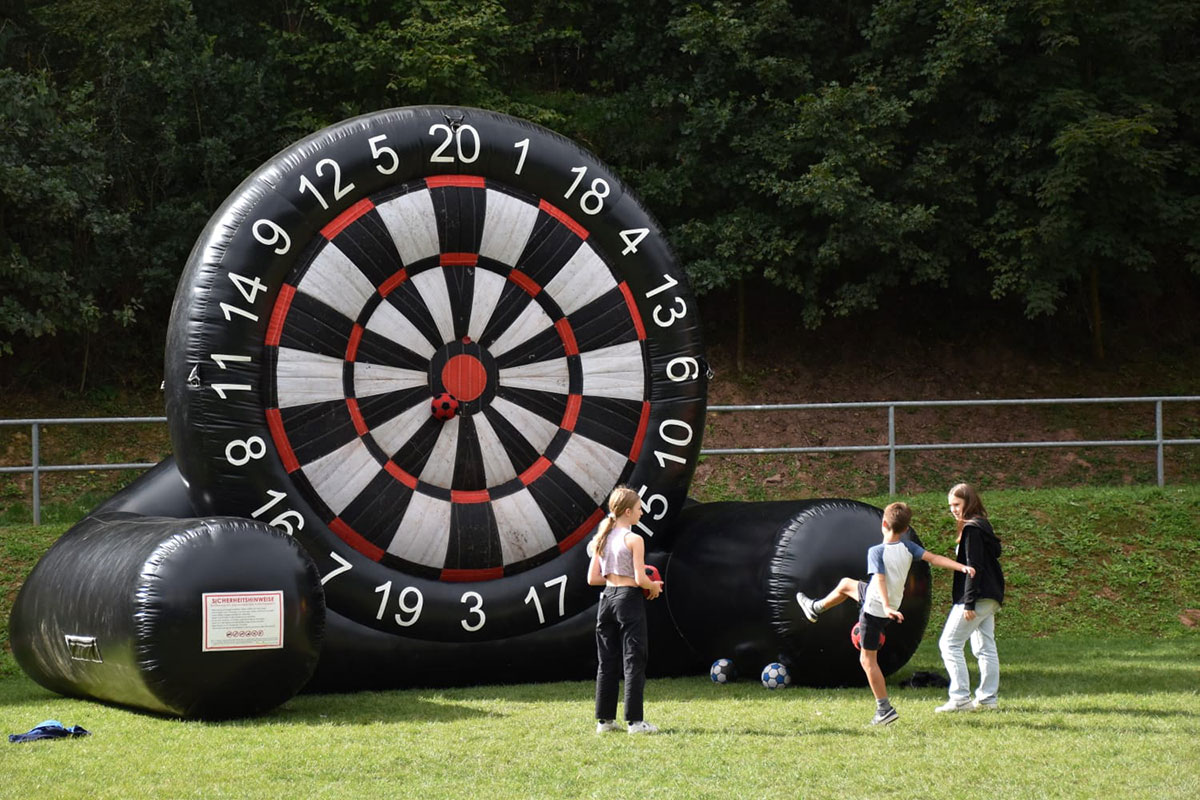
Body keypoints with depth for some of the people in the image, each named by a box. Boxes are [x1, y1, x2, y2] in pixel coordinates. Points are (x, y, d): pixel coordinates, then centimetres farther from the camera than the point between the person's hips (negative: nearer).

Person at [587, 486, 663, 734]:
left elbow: (593, 578, 7)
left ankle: (605, 719, 14)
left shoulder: (602, 538, 8)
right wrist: (654, 587, 4)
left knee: (607, 662, 12)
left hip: (607, 598, 7)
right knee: (634, 661, -2)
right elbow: (641, 579, -15)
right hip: (629, 599, -7)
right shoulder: (633, 540, -12)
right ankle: (634, 721, -3)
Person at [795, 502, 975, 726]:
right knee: (846, 584, 28)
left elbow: (880, 580, -31)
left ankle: (885, 709, 0)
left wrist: (887, 607, -40)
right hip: (892, 605, 8)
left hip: (874, 609, -8)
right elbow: (933, 558, -13)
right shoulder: (907, 547, -6)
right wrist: (961, 566, -12)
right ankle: (816, 608, 53)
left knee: (868, 660, 0)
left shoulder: (877, 552, -22)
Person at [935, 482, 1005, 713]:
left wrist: (969, 603, -20)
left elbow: (973, 567, -19)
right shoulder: (983, 527, 15)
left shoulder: (972, 529, -14)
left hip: (978, 597, -10)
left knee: (949, 643, -6)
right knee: (985, 648, 10)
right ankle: (988, 698, 11)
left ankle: (960, 698, -9)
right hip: (990, 598, 10)